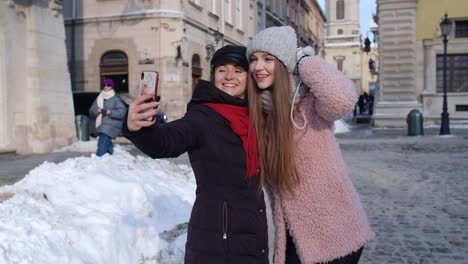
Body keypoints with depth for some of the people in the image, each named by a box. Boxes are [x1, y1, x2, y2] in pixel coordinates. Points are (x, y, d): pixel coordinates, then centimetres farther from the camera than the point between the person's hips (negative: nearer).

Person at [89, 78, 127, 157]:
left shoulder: (116, 99, -4)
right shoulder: (99, 99, 14)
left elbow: (122, 112, -12)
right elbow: (91, 111, 12)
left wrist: (110, 112, -21)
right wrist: (97, 110, -10)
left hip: (111, 127, -6)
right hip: (100, 127, 6)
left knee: (102, 145, -16)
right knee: (107, 145, 15)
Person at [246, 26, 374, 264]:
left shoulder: (309, 101, -14)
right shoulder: (258, 113, 1)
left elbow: (341, 99, -36)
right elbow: (267, 176, 9)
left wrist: (304, 60, -22)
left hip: (333, 231, -5)